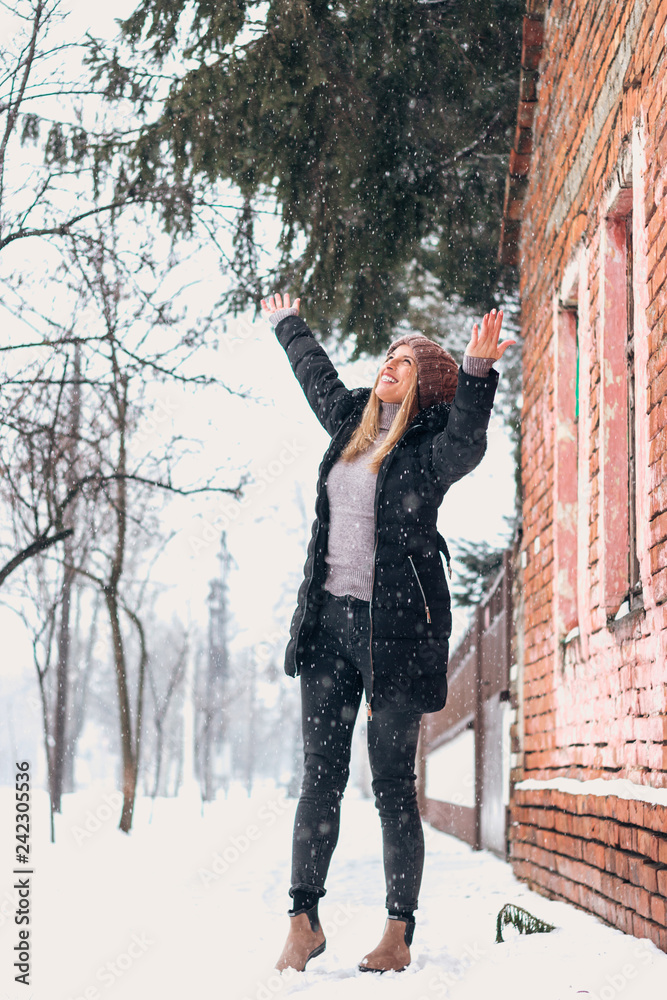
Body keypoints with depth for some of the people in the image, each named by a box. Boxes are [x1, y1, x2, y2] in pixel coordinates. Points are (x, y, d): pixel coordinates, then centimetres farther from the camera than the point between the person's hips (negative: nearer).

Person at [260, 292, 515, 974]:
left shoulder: (430, 443, -5)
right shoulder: (352, 423, 14)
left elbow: (465, 445, -29)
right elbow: (316, 374, 34)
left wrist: (475, 375, -44)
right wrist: (287, 326, 50)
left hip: (396, 624, -5)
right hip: (328, 617, 5)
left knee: (392, 784, -1)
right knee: (321, 775, 4)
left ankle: (399, 935, 7)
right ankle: (304, 923, 10)